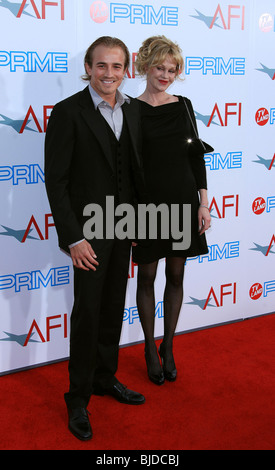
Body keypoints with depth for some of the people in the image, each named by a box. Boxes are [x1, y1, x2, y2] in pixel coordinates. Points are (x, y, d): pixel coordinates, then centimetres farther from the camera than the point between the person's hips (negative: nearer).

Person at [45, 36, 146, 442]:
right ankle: (78, 397, 19)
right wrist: (73, 238, -18)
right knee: (88, 313, 2)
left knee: (114, 309, 16)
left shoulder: (132, 109, 7)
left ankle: (105, 377, 34)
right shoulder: (68, 112, -12)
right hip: (89, 231, -6)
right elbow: (56, 181, -14)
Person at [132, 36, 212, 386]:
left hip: (183, 200, 3)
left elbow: (197, 156, 8)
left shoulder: (183, 106, 6)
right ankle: (150, 349, 25)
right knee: (147, 277, 7)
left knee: (176, 276, 10)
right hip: (148, 203, -3)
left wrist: (203, 201, 2)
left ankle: (168, 347, 27)